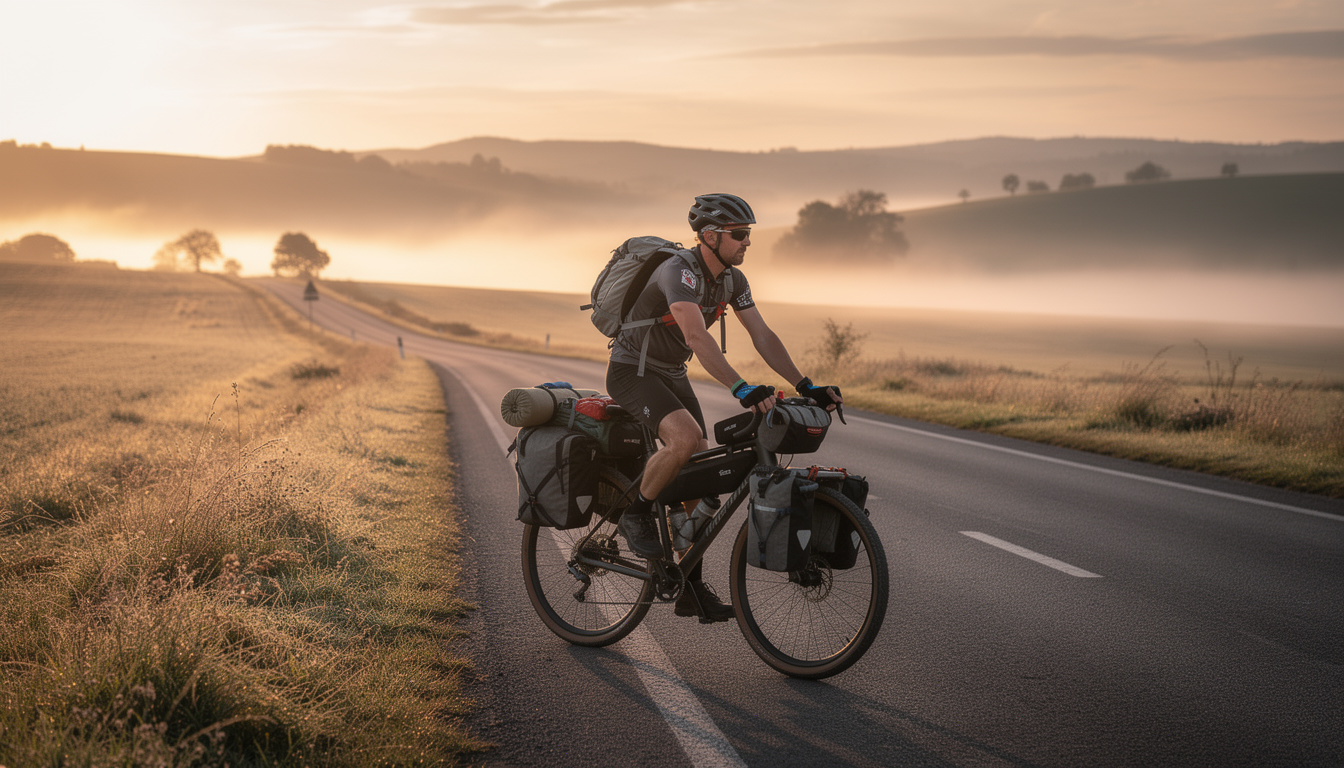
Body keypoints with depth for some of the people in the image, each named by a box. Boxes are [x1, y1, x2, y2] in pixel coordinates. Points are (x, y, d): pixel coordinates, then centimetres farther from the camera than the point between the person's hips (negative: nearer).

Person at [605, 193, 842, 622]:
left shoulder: (732, 280, -1)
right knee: (686, 437, -34)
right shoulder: (679, 272, -28)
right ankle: (636, 514, -9)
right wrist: (742, 390, -52)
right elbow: (697, 336, -42)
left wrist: (804, 386, -13)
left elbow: (762, 336, -2)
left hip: (672, 374, 8)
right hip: (632, 372, -8)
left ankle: (691, 590, 8)